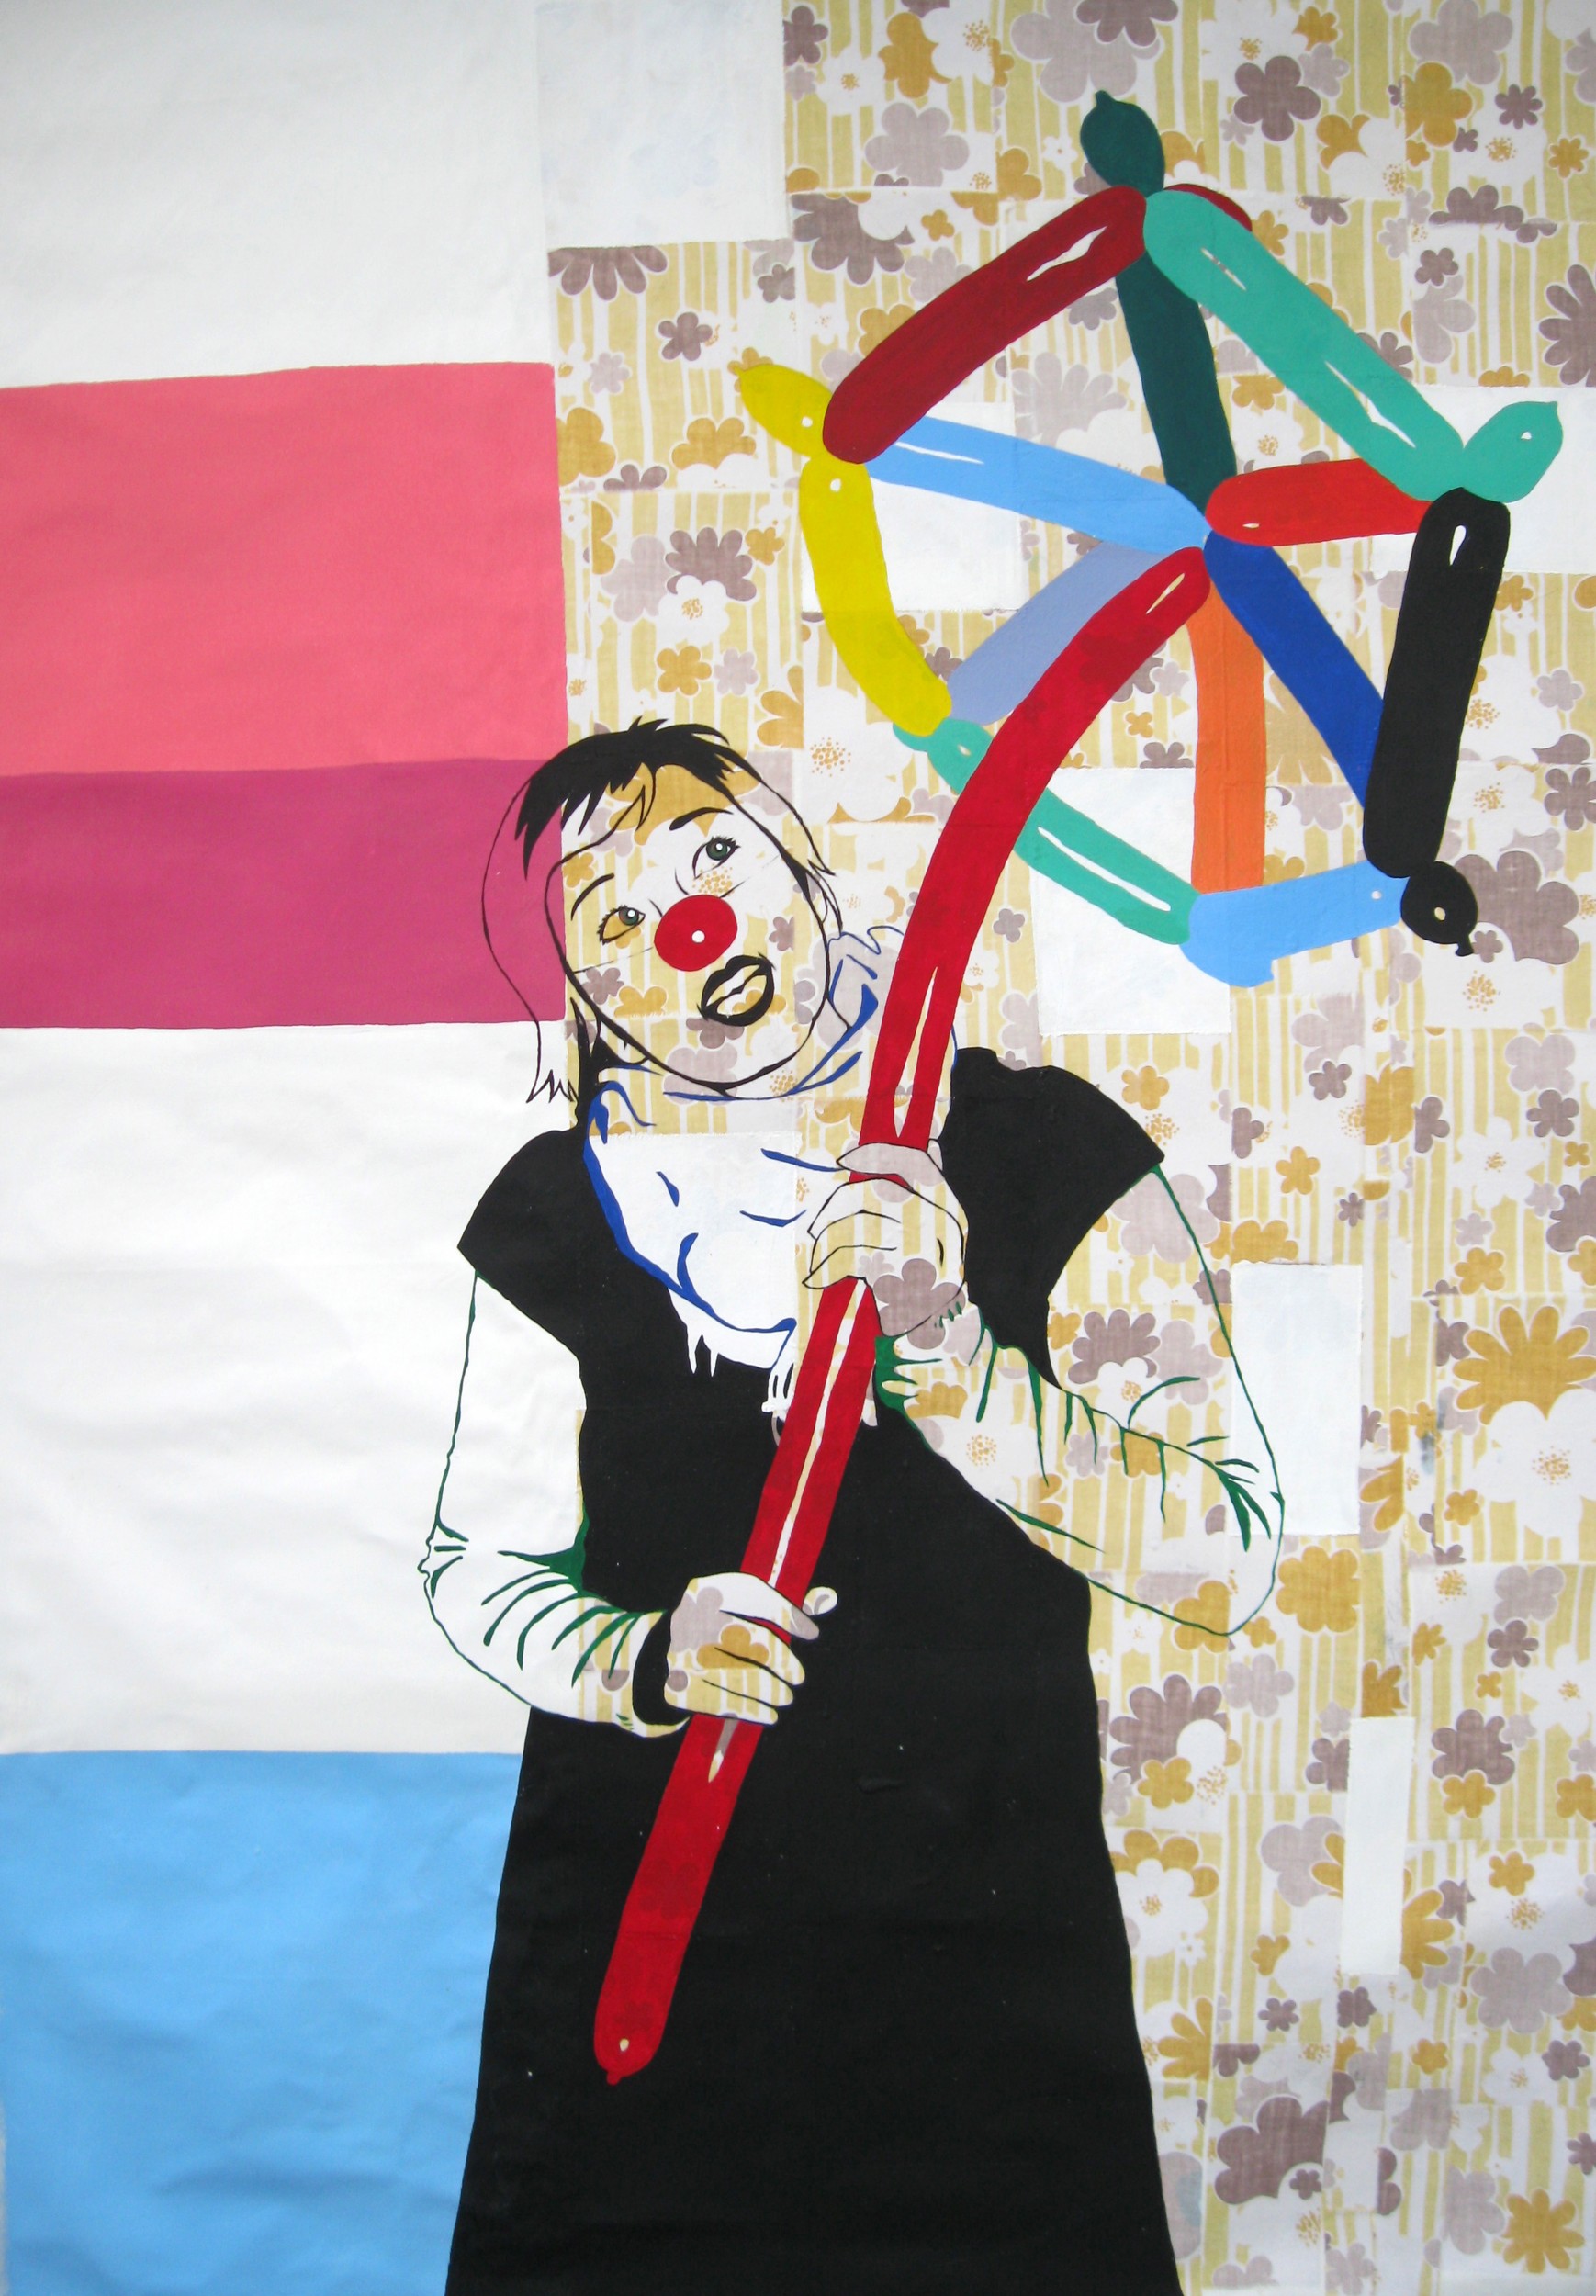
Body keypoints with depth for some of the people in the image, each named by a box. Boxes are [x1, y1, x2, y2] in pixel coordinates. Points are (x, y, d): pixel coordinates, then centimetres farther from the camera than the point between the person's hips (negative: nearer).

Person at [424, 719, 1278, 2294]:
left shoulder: (1044, 1149, -6)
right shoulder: (561, 1210, -1)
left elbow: (1227, 1543, -12)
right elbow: (476, 1563, 5)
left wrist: (941, 1356, -24)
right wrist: (643, 1659, -15)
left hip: (993, 1945, 0)